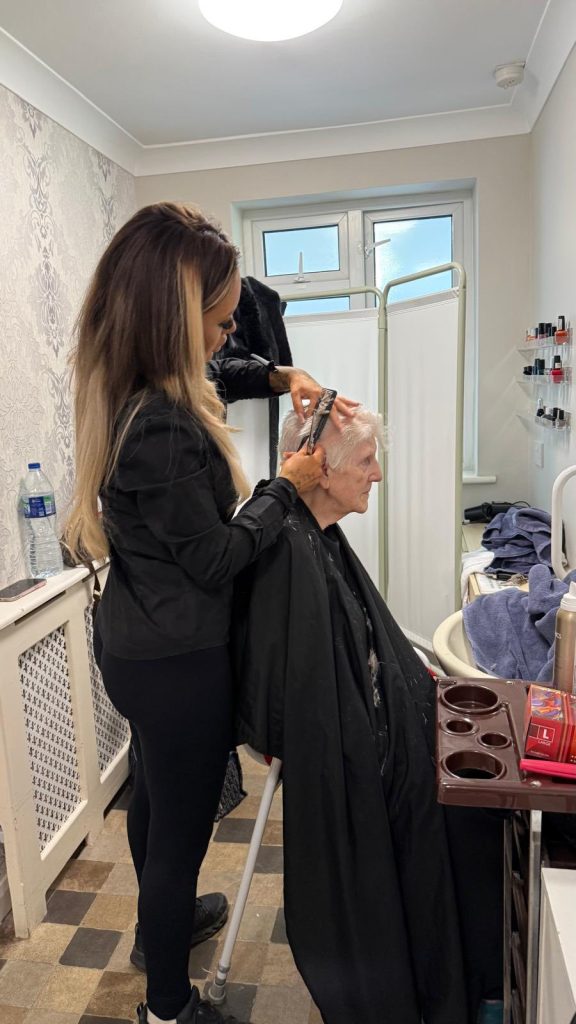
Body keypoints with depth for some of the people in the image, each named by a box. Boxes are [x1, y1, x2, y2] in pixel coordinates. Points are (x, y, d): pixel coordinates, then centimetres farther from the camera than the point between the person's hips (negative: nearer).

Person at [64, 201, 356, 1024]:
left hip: (136, 643, 10)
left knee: (155, 794, 29)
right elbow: (216, 558, -21)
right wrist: (287, 487, -10)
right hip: (176, 661, -10)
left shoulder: (127, 390, -1)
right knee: (181, 828, 12)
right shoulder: (160, 427, -31)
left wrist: (279, 377, 5)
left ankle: (162, 921, 57)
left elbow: (211, 380, 20)